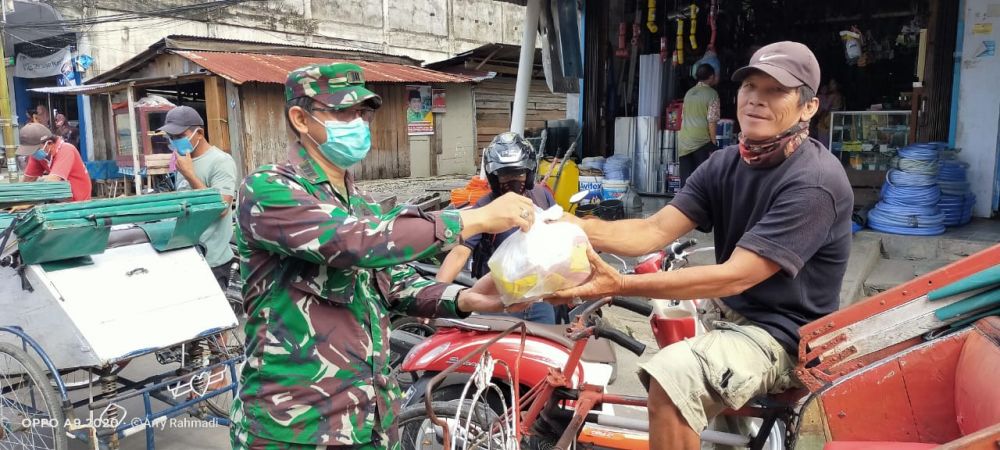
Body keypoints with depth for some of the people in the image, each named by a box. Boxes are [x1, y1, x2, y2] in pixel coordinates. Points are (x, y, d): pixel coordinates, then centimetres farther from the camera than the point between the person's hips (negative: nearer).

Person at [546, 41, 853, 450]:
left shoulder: (815, 182, -22)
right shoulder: (725, 163, 2)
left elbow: (734, 277, -28)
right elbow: (656, 230, -9)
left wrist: (622, 285, -36)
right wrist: (580, 228, -28)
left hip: (781, 334, -8)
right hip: (727, 312, 8)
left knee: (673, 377, -32)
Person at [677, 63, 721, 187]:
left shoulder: (689, 93, 14)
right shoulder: (712, 94, -4)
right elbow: (712, 121, -11)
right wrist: (714, 142, -8)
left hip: (684, 140, 5)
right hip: (702, 140, -5)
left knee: (686, 177, 7)